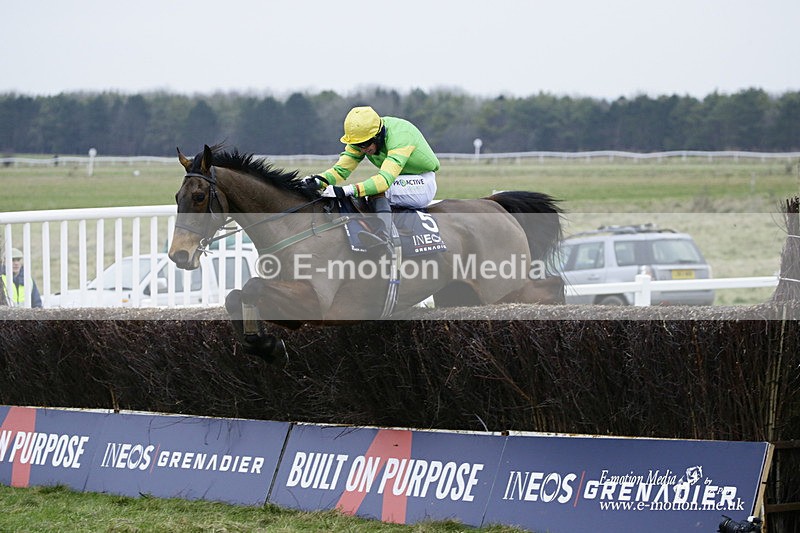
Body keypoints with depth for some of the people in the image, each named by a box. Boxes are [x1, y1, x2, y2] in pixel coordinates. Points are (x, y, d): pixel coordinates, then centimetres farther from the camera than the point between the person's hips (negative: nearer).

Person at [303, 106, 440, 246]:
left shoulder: (400, 136, -33)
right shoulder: (361, 137, -10)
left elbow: (385, 179, -43)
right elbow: (341, 169, -11)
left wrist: (348, 190, -53)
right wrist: (319, 180, -33)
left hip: (422, 184, -9)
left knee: (377, 190, -31)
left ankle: (384, 238, -50)